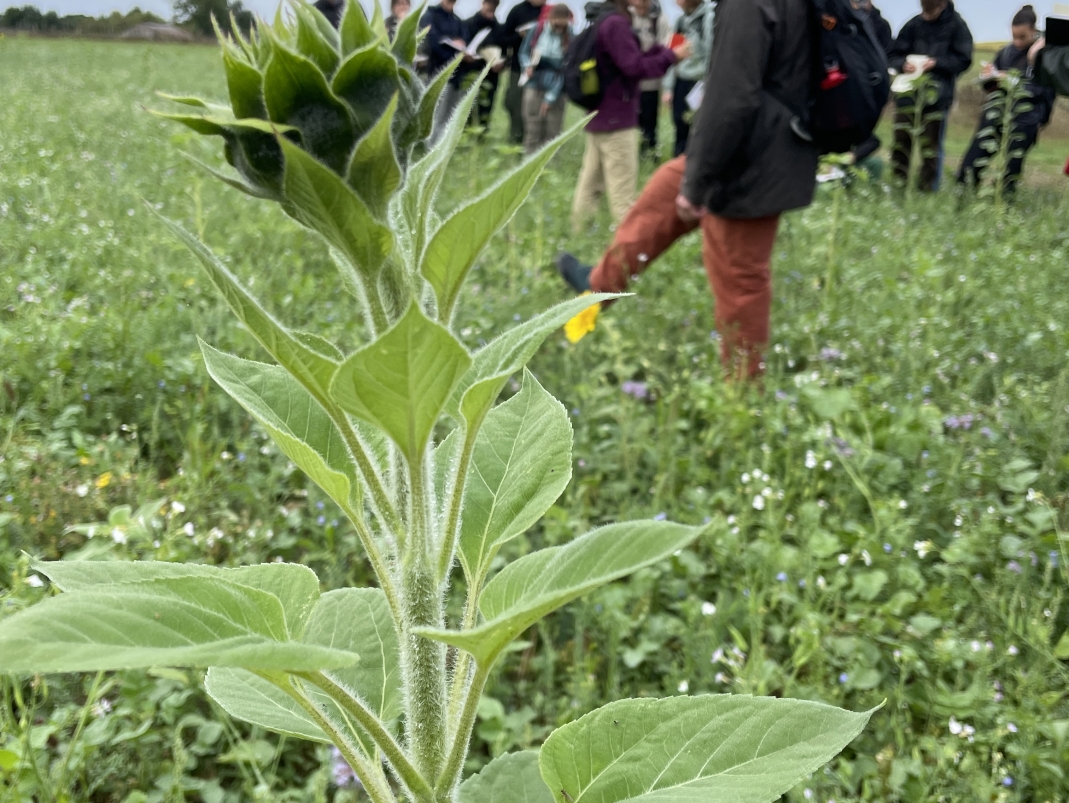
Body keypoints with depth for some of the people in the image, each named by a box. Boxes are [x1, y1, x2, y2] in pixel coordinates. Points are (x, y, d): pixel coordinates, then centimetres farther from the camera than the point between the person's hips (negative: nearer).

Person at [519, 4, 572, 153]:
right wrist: (528, 66, -12)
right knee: (533, 127, 2)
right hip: (534, 85, 1)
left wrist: (551, 97, -13)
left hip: (555, 91, 0)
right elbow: (524, 52, 10)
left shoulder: (569, 39, -7)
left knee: (552, 132, 2)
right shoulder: (537, 31, -3)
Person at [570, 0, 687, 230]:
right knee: (622, 192, -6)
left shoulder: (601, 21, 14)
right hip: (617, 119, -10)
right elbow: (634, 67, -19)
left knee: (590, 185, 13)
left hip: (599, 117, 10)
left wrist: (661, 49, 5)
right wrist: (672, 56, -11)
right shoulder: (615, 23, -17)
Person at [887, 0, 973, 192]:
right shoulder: (913, 25, 5)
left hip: (937, 95, -2)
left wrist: (937, 63, -15)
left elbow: (964, 60, -2)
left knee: (932, 146, 3)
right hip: (908, 92, 2)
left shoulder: (956, 25, -1)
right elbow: (893, 55, 8)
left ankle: (928, 190, 10)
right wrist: (903, 64, -14)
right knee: (901, 140, 1)